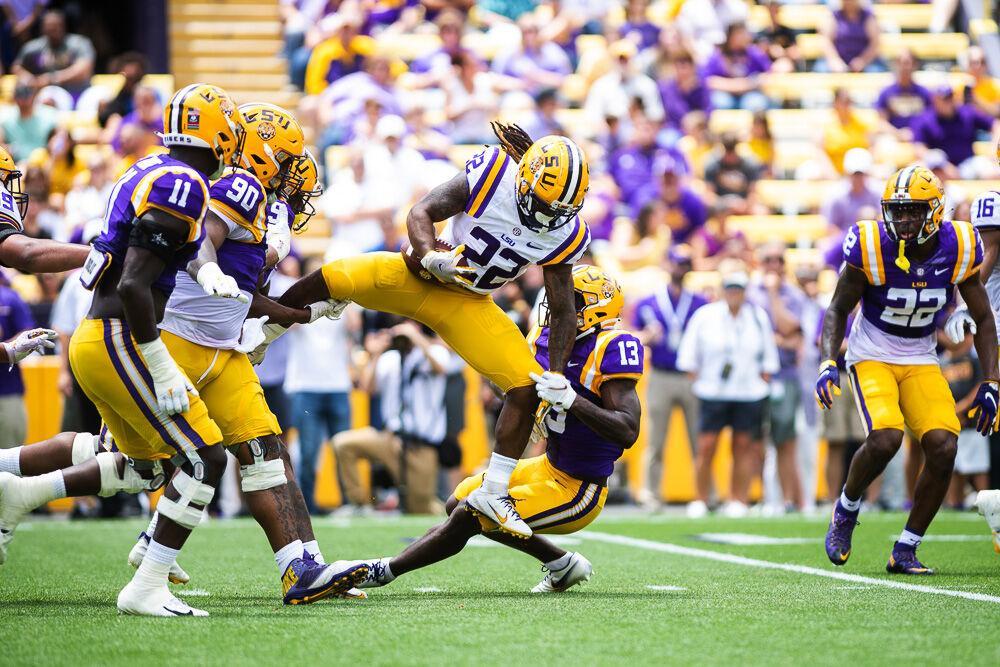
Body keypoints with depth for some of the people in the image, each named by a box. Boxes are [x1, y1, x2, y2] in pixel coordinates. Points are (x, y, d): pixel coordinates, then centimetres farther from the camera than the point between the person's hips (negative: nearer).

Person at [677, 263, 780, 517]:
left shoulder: (758, 316, 6)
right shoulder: (704, 316, 0)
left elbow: (768, 356, 14)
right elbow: (689, 356, 4)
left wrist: (763, 381, 7)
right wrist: (699, 381, 0)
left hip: (749, 394, 2)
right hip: (713, 392, -2)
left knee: (743, 445, 2)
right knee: (706, 446, -6)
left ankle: (738, 500, 7)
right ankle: (700, 501, 4)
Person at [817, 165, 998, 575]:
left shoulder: (958, 249, -10)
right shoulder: (871, 247, -18)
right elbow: (838, 309, -5)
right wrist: (828, 363, -21)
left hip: (921, 361, 3)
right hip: (872, 356, -3)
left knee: (943, 448, -16)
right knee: (885, 439, -27)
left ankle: (905, 552, -1)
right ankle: (846, 510, 4)